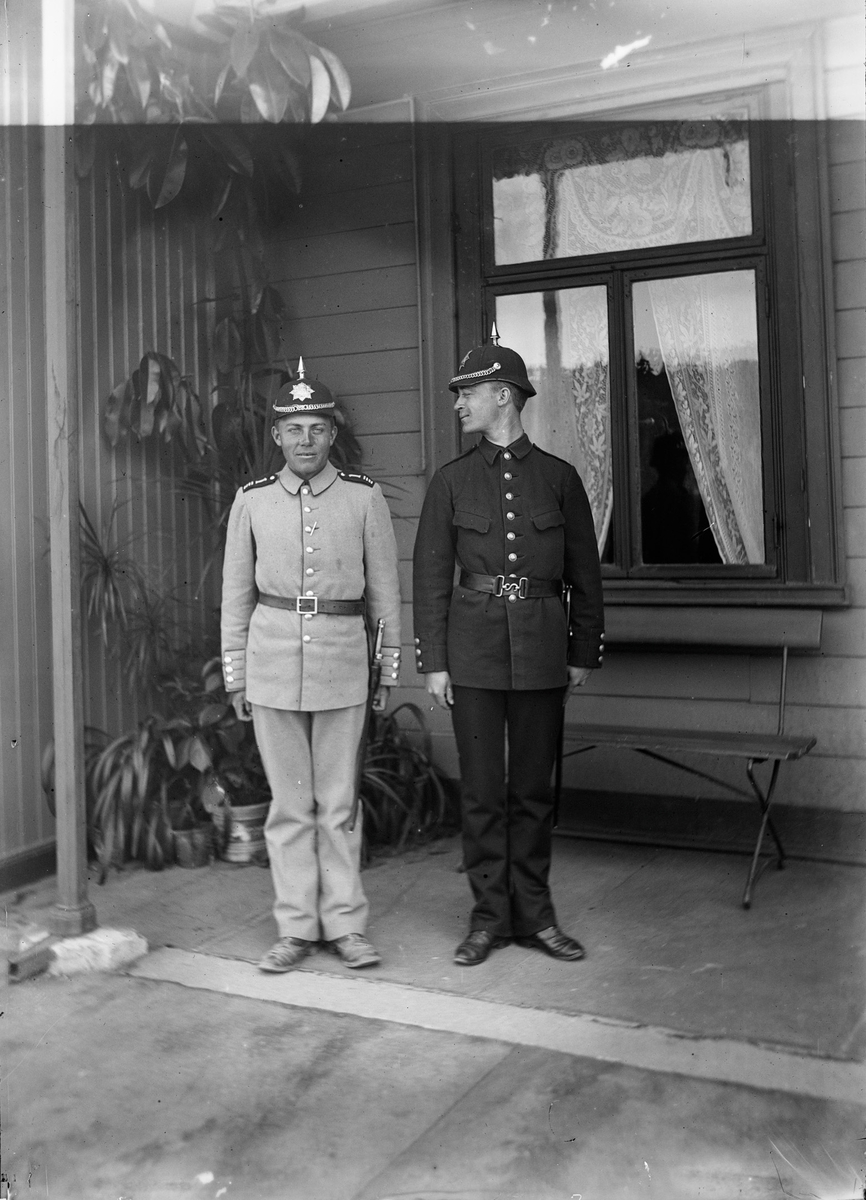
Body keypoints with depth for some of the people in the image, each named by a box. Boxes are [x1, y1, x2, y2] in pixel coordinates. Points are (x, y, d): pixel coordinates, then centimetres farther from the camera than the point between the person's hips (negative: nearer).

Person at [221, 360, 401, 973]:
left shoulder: (365, 497, 1)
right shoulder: (252, 500, 4)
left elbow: (385, 587, 6)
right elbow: (236, 591, 10)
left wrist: (390, 665, 7)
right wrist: (235, 673, 9)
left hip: (341, 657, -1)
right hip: (272, 656, 1)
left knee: (338, 802, 4)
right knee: (289, 802, 7)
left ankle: (345, 924, 16)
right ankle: (297, 927, 17)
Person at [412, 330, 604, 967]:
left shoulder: (559, 477, 4)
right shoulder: (452, 481, 4)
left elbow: (585, 572, 8)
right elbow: (431, 575, 3)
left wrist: (584, 652, 6)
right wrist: (434, 661, -2)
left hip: (542, 650, 0)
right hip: (474, 646, 0)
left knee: (534, 787, 8)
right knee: (482, 788, 4)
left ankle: (534, 915, 20)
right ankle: (489, 917, 16)